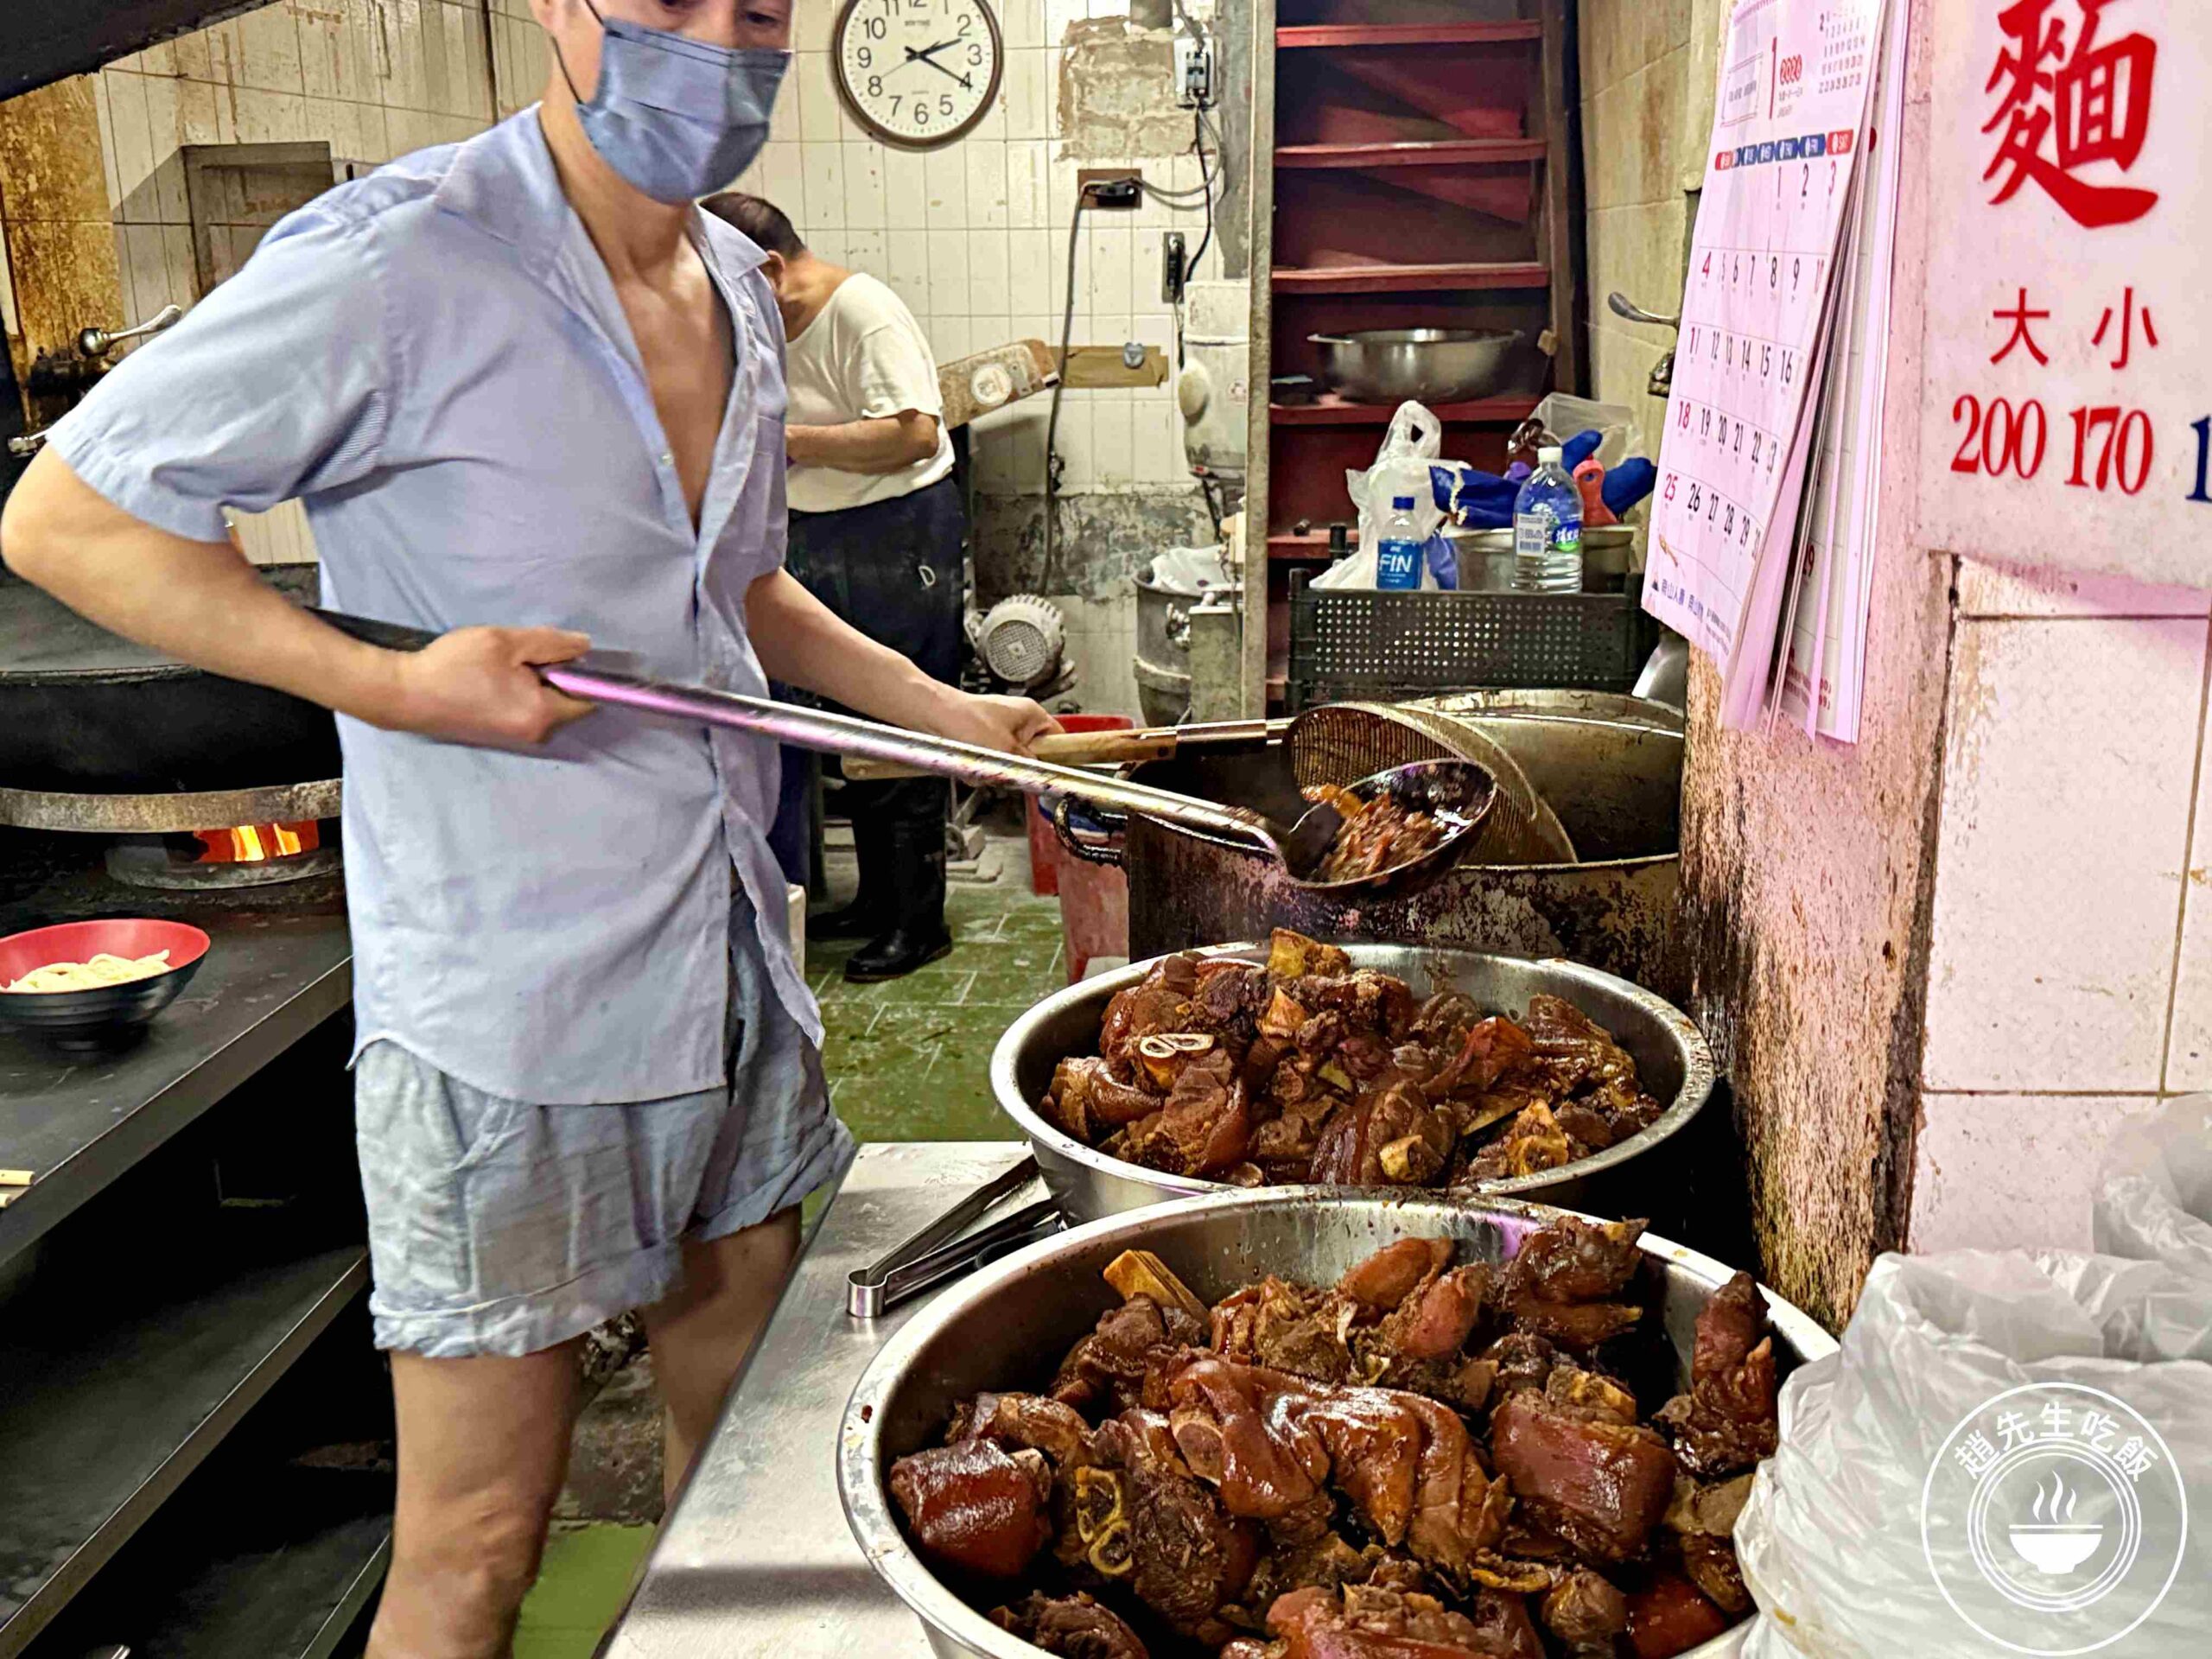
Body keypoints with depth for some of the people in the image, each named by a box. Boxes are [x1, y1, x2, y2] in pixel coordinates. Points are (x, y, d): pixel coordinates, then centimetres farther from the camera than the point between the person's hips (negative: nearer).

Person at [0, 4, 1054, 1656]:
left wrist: (946, 712, 13)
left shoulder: (740, 291, 9)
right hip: (509, 1018, -7)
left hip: (739, 982, 7)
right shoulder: (398, 260, -16)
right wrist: (389, 685, -21)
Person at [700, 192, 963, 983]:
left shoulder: (863, 312, -16)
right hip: (822, 541, 9)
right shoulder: (766, 324, 12)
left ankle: (919, 922, 7)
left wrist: (790, 441, -24)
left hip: (896, 538, -9)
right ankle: (877, 901, 27)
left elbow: (914, 435, -27)